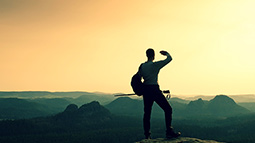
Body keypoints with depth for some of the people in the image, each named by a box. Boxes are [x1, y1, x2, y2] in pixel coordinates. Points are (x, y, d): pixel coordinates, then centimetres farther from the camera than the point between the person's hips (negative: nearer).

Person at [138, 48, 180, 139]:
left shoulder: (142, 66, 7)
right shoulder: (155, 65, -9)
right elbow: (169, 59, -6)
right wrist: (166, 53, 15)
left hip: (146, 90, 6)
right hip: (154, 89, -6)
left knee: (147, 112, 11)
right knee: (168, 109, 2)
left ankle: (147, 135, 11)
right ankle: (169, 132, -3)